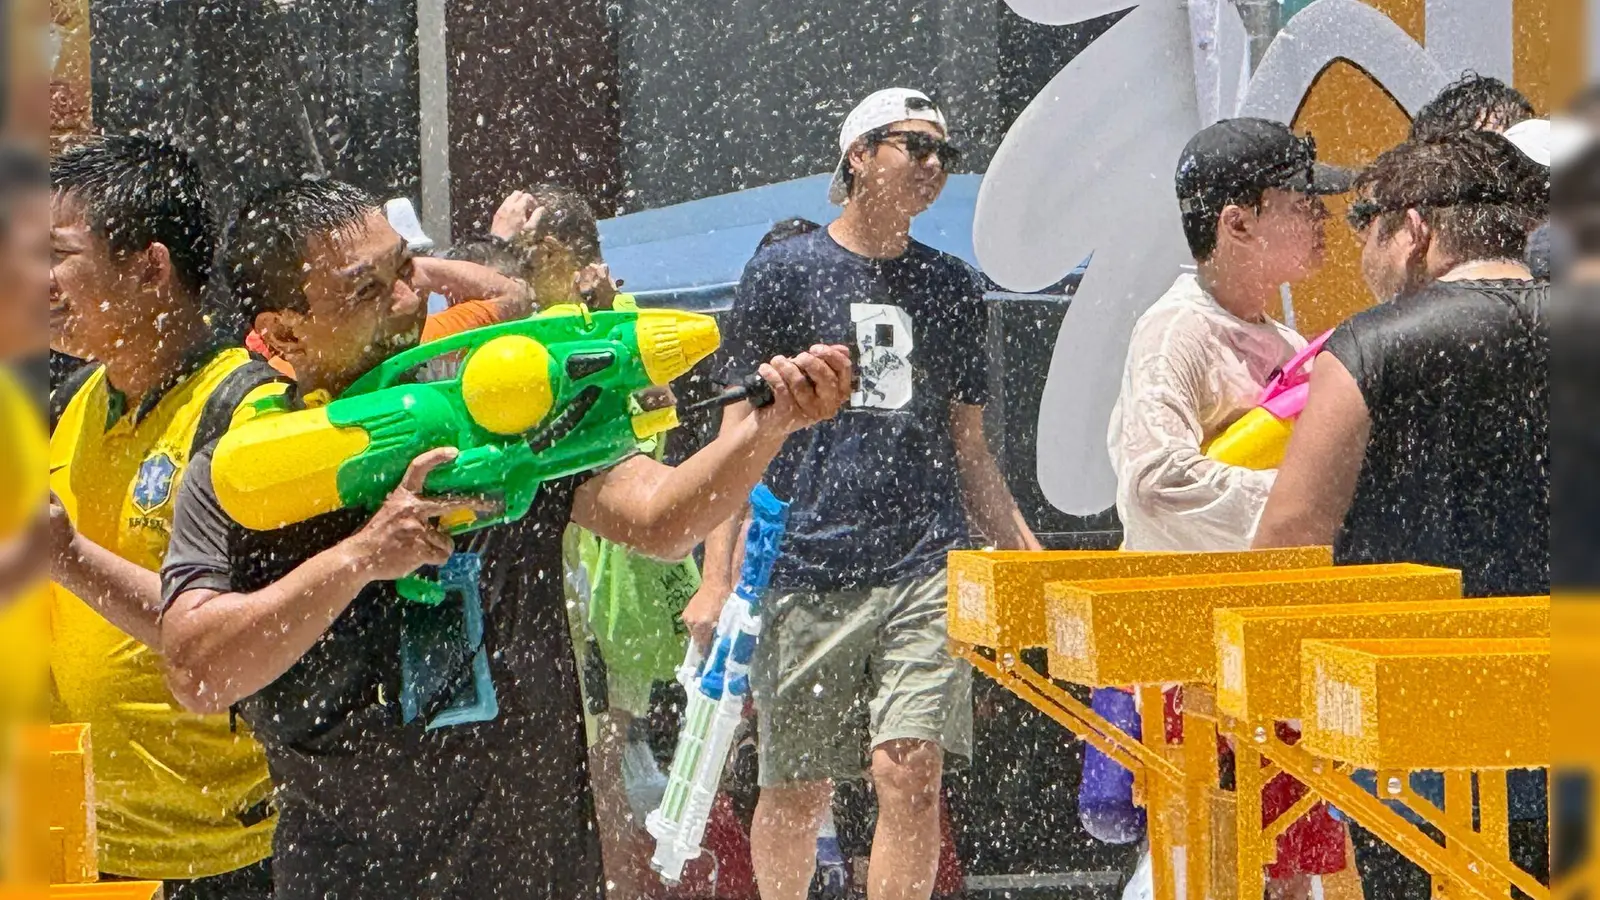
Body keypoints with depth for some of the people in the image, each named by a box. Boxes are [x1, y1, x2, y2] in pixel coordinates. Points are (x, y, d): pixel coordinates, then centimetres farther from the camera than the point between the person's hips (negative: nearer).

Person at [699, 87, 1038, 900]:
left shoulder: (952, 288, 15)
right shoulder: (784, 274, 4)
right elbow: (739, 435, 2)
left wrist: (1029, 561, 13)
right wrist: (717, 582, -5)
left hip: (927, 568, 2)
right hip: (805, 572, -2)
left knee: (910, 773, -13)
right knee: (795, 796, 4)